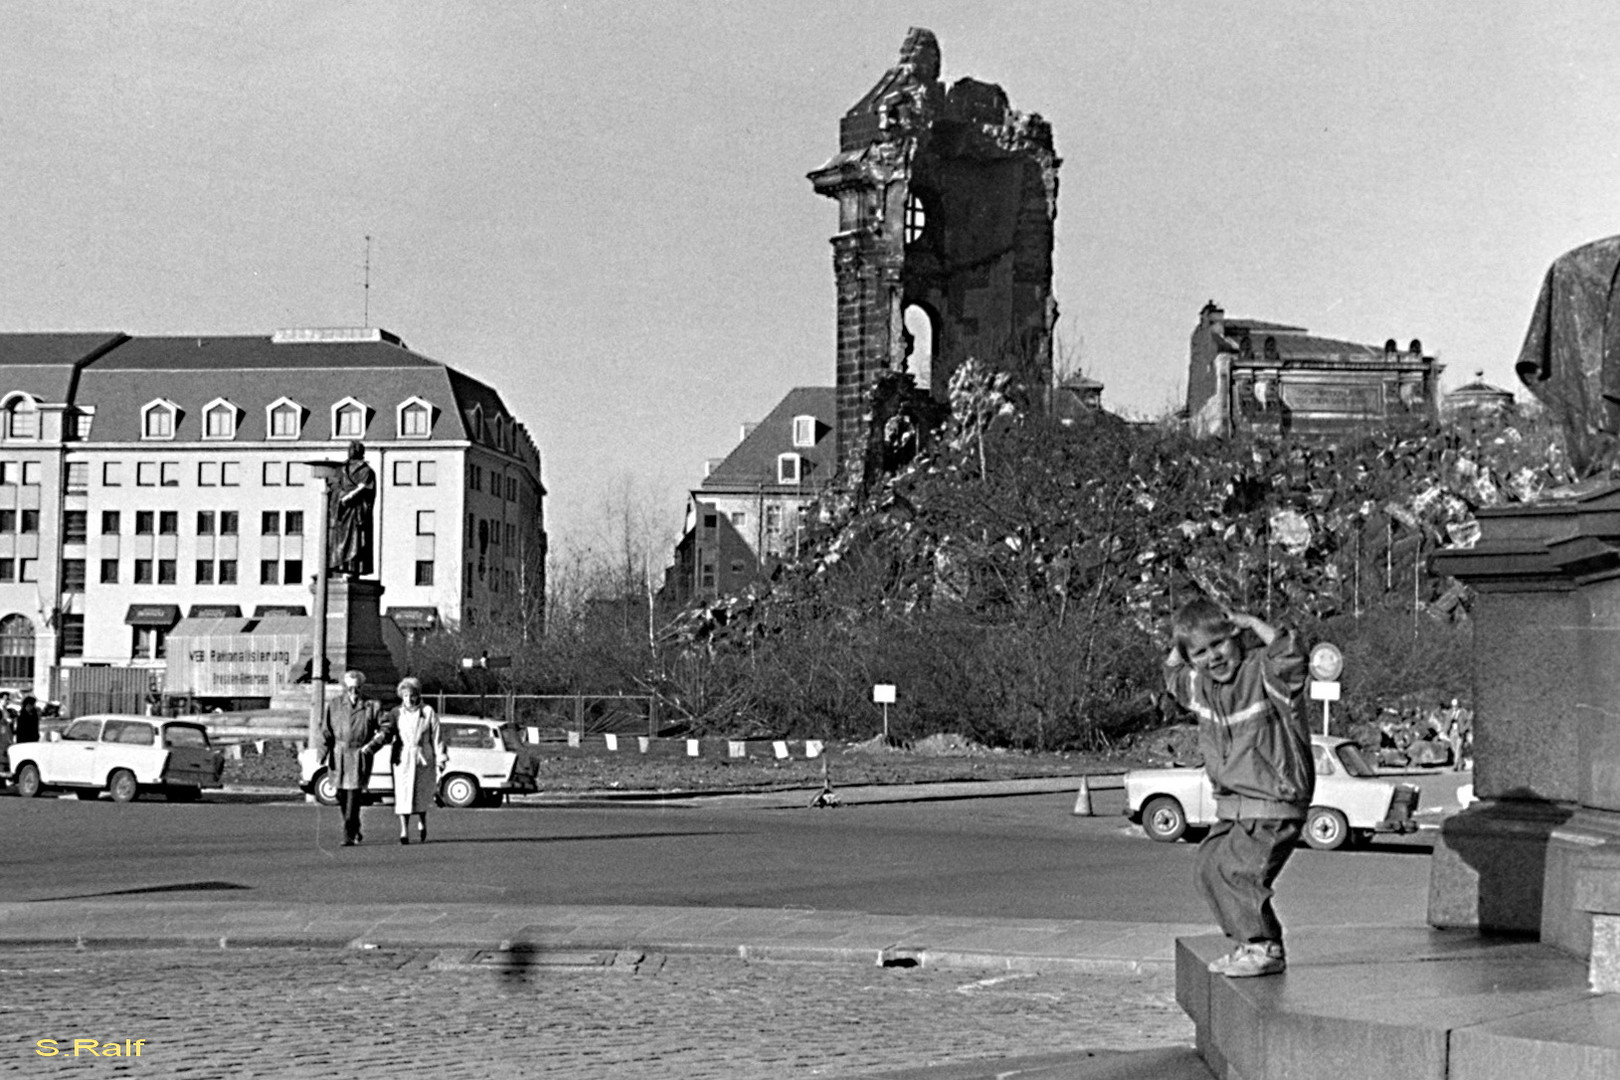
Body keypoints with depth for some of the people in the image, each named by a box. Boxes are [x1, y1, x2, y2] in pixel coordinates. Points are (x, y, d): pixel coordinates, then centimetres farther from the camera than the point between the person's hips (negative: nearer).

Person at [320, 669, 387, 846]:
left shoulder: (372, 706, 1)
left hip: (360, 756, -3)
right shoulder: (334, 705, 7)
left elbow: (384, 732, 2)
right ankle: (355, 830, 27)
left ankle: (349, 835, -9)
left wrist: (371, 746, -10)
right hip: (339, 755, 3)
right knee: (341, 794, 7)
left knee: (354, 794, -11)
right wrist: (325, 754, 1)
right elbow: (325, 731, 9)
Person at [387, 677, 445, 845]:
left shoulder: (428, 712, 2)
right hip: (402, 758, 1)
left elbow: (437, 736, 3)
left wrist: (440, 758, -1)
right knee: (402, 794, -6)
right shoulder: (397, 713, 6)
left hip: (423, 758, -1)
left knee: (422, 794, 4)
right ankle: (404, 831, -6)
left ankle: (422, 823, 30)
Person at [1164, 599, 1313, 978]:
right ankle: (1248, 941, 20)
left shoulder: (1262, 671, -13)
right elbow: (1173, 676, 31)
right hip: (1232, 808, 9)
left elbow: (1291, 657, -36)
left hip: (1273, 806, -9)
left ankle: (1265, 948, -5)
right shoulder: (1200, 685, 9)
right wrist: (1179, 647, 13)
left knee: (1234, 869, -18)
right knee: (1206, 865, 9)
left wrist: (1252, 623, -25)